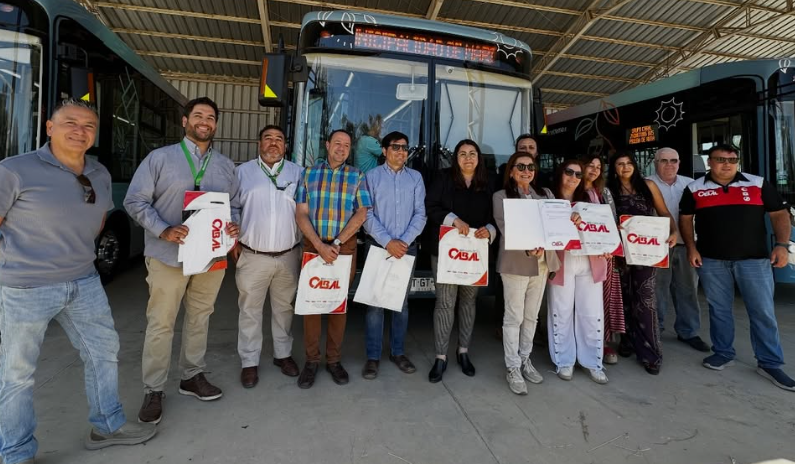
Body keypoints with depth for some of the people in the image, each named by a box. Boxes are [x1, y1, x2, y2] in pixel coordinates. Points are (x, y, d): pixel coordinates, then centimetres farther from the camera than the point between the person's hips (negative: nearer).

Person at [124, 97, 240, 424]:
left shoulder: (226, 165, 12)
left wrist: (234, 226, -7)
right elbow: (135, 201, -3)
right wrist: (163, 231, -17)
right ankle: (153, 391, 18)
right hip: (169, 257, -3)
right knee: (160, 324, 3)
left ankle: (192, 376, 31)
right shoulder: (160, 158, 0)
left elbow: (235, 204, 15)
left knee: (200, 318, 14)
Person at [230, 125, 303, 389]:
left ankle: (283, 354, 31)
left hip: (288, 256, 1)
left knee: (284, 308, 14)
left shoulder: (297, 173, 6)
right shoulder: (243, 171, 5)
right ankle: (249, 362, 22)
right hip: (253, 256, -1)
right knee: (250, 311, 7)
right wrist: (232, 241, -3)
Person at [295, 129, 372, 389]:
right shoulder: (309, 173, 6)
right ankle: (311, 360, 18)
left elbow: (361, 214, -4)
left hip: (345, 248, 0)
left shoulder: (356, 176, 5)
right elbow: (301, 214, -1)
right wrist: (320, 246, -14)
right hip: (313, 246, 1)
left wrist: (336, 244, -13)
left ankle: (334, 360, 20)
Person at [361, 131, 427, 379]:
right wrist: (388, 242, -14)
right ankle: (373, 356, 11)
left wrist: (404, 241, -11)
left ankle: (397, 352, 23)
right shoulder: (372, 176, 2)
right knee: (375, 301, -1)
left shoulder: (416, 178, 8)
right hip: (378, 245, -2)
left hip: (407, 246, 2)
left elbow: (420, 214, 2)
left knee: (402, 301, 9)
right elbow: (367, 214, -5)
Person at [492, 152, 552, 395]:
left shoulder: (545, 195, 13)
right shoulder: (501, 196, -1)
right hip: (515, 263, -5)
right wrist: (528, 248, -27)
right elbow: (506, 229, -12)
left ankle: (525, 359, 30)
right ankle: (513, 368, 13)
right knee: (514, 317, 2)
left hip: (541, 263, 5)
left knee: (532, 316, 15)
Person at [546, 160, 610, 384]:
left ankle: (593, 362, 21)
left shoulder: (587, 200, 17)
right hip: (561, 263, -4)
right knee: (562, 313, 4)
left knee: (592, 314, 7)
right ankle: (564, 361, 18)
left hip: (590, 263, 4)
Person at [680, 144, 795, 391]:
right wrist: (691, 247, -3)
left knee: (763, 312, 3)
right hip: (711, 260, 0)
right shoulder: (694, 188, 4)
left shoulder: (758, 184, 5)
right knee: (718, 309, 9)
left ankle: (770, 364, 15)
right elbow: (685, 218, 7)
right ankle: (723, 353, 23)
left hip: (754, 258, 0)